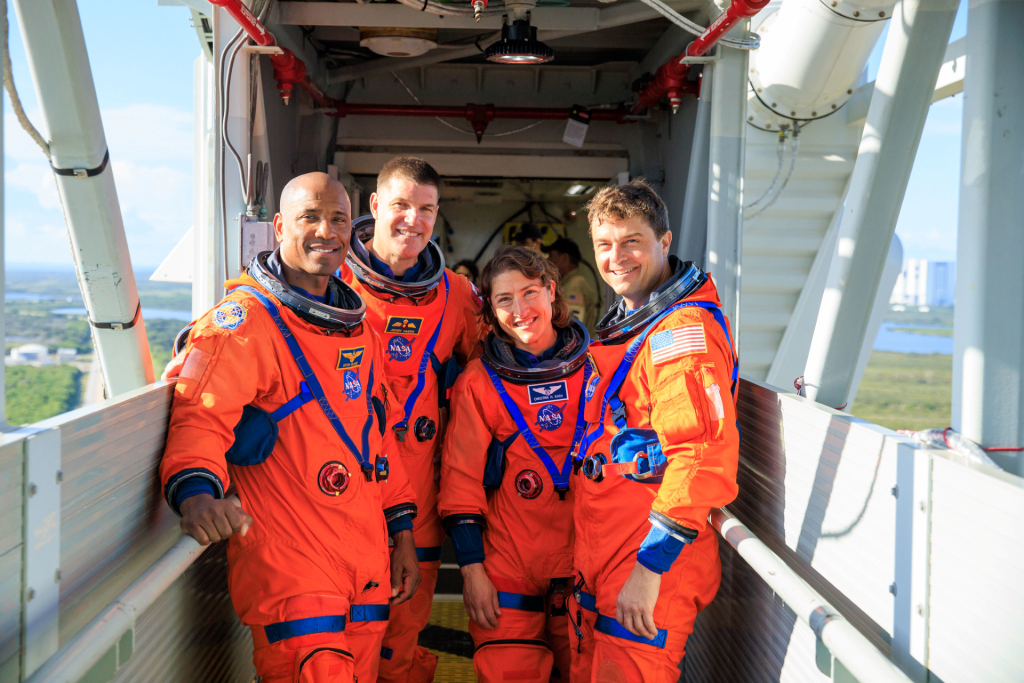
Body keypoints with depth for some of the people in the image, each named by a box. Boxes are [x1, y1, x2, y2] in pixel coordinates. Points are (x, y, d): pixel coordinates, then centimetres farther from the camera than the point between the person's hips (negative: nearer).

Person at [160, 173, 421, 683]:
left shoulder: (357, 325, 15)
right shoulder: (244, 319, -7)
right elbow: (201, 416, -19)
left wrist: (402, 535, 18)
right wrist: (196, 491, -40)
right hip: (289, 572, -7)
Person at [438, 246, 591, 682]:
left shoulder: (594, 368, 2)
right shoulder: (479, 384, -2)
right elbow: (461, 483, -1)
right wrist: (472, 569, -7)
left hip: (588, 565, 2)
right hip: (508, 574, -2)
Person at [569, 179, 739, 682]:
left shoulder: (685, 330, -17)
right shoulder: (625, 323, 15)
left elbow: (703, 459, -25)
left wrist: (650, 566, -25)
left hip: (651, 565, -9)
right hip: (597, 558, 9)